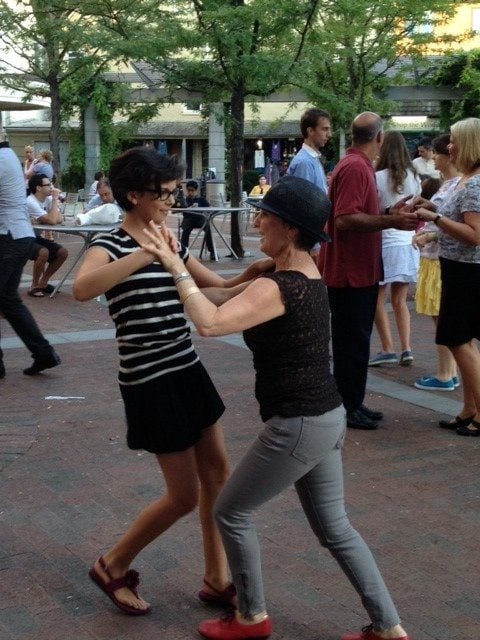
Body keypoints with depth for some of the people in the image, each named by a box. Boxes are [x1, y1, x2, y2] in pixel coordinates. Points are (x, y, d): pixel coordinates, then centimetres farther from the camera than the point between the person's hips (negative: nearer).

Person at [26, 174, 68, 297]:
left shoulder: (48, 199, -1)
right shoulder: (31, 203, -25)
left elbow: (59, 219, -6)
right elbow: (52, 220, -31)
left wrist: (42, 221, -23)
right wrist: (55, 199, -23)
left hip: (36, 237, 8)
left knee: (63, 253, -5)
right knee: (44, 252, -33)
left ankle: (43, 283, 10)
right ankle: (34, 286, -12)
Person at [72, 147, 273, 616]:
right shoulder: (110, 245, -13)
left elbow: (219, 289, 14)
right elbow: (82, 289, -36)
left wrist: (251, 276, -7)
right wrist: (147, 254, -41)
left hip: (188, 370, 8)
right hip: (151, 382, -8)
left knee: (217, 474, 11)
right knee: (185, 494, 0)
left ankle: (216, 581, 25)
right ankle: (112, 566, 21)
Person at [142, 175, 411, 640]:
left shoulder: (278, 287, -21)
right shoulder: (307, 276, 8)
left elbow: (210, 323, -35)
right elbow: (227, 298, 13)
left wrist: (176, 268, -25)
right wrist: (181, 261, 6)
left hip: (297, 426, -9)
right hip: (326, 417, 9)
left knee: (231, 512, 11)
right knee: (333, 527, 19)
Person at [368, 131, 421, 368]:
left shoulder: (379, 177, -10)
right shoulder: (414, 177, 6)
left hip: (385, 243, -5)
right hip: (408, 243, 5)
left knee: (377, 298, 5)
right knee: (400, 300, 12)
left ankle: (388, 349, 2)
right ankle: (406, 349, 6)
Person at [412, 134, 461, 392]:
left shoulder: (458, 186, -16)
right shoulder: (446, 184, 13)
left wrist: (429, 237, -17)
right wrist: (423, 232, 9)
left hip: (443, 259, -10)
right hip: (433, 256, 10)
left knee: (442, 318, -3)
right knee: (443, 318, 13)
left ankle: (444, 376, 5)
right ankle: (450, 371, 21)